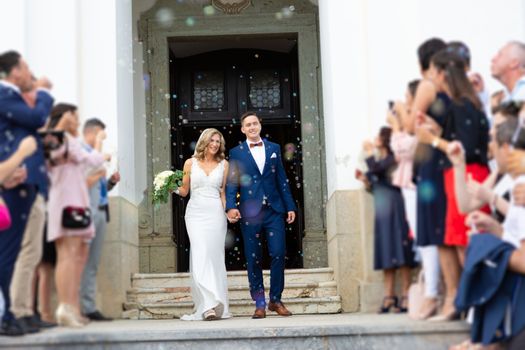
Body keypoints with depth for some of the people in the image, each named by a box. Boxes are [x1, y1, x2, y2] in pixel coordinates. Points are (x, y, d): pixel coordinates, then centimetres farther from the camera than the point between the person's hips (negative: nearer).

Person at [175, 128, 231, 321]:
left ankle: (213, 304, 3)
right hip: (196, 213, -1)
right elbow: (184, 191, 10)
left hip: (216, 213, 1)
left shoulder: (223, 164, 10)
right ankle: (209, 304, -19)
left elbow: (224, 191, 12)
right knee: (201, 256, -13)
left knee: (214, 256, -2)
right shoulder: (190, 163, 7)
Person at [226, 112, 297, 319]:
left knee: (278, 255, -4)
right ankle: (260, 304, 10)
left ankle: (276, 300, 11)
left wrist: (290, 206, 7)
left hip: (274, 210, 1)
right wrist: (231, 206, -15)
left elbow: (282, 180, 12)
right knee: (253, 259, 2)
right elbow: (232, 182, 0)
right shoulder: (236, 153, 6)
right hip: (250, 213, -1)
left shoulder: (274, 149, 12)